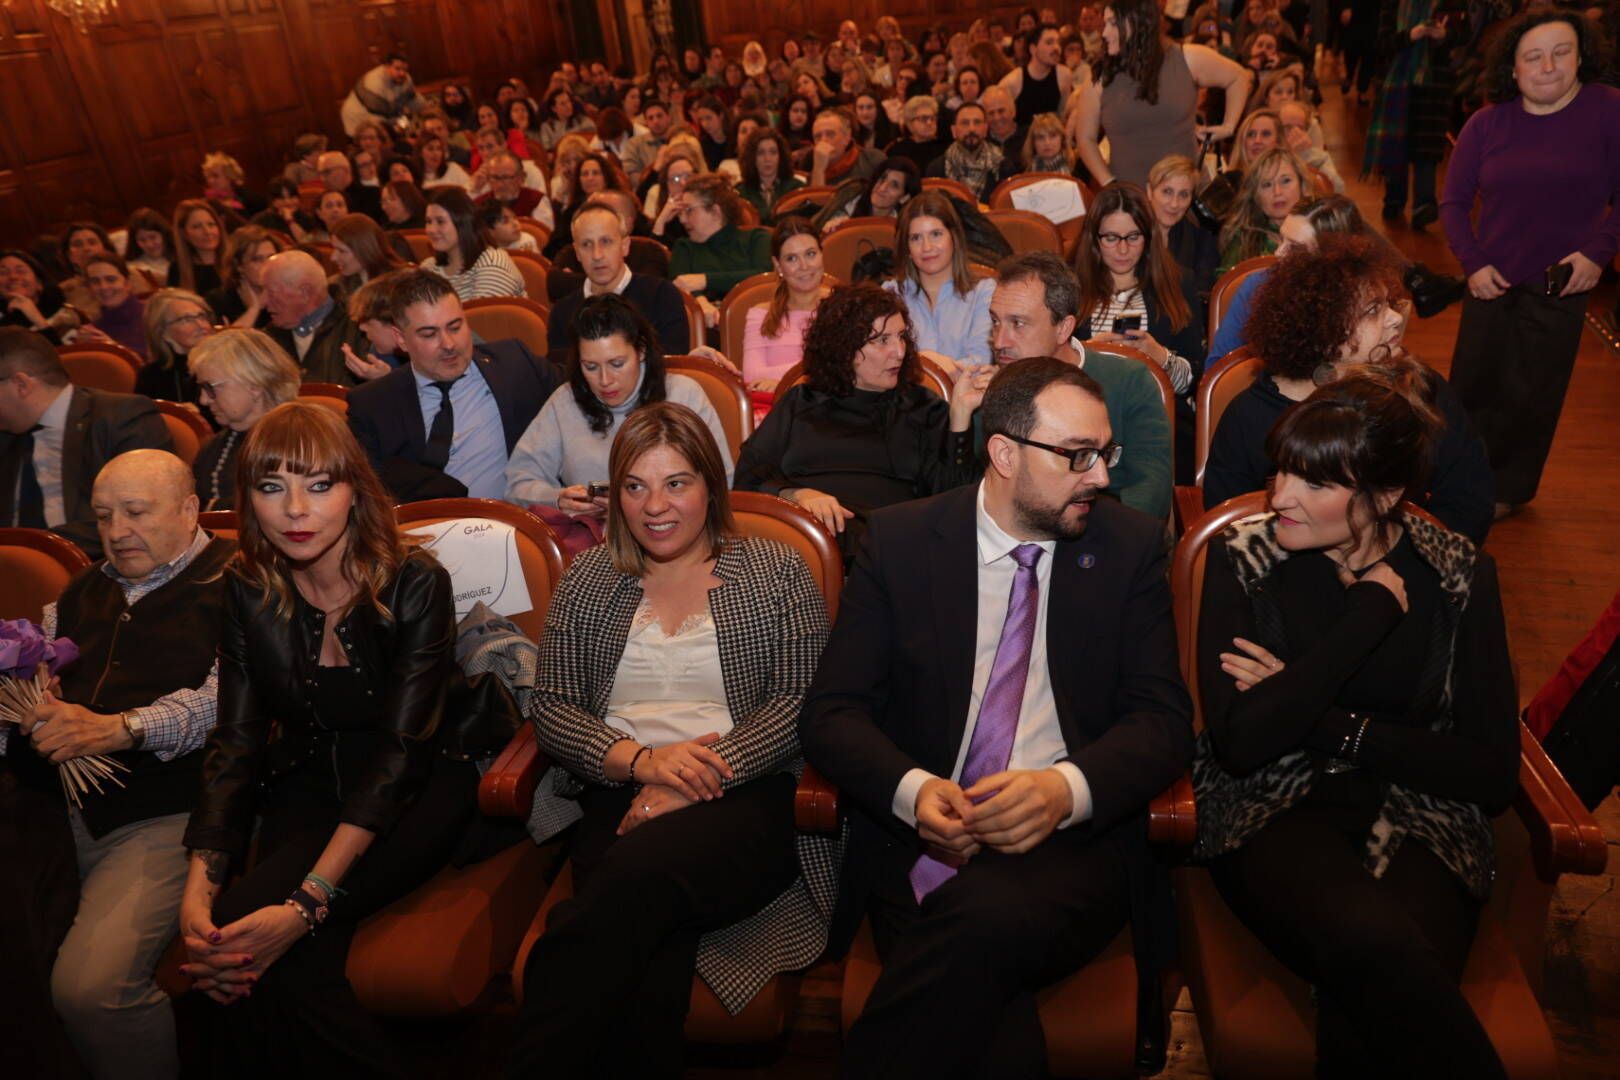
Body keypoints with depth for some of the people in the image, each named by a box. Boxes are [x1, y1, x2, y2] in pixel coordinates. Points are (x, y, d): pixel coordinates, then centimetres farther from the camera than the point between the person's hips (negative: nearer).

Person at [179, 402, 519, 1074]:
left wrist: (307, 901, -29)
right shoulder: (248, 591, -1)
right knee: (228, 932, -26)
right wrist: (198, 886, -17)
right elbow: (236, 741, -2)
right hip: (309, 784, 4)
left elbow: (402, 748, -20)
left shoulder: (415, 582, -15)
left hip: (420, 786, -4)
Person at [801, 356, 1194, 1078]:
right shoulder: (899, 540, 4)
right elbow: (831, 711, 2)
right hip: (921, 838, -1)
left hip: (1073, 840, 1)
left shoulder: (1131, 545, 6)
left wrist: (1067, 788, -20)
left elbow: (1164, 718, 2)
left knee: (987, 917, -33)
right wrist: (912, 790, -19)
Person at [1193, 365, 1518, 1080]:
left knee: (1368, 1019, -31)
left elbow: (1493, 774, 0)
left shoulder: (1459, 576, 4)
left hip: (1419, 820, 1)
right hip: (1275, 813, 0)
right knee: (1375, 942, -33)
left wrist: (1319, 720, -9)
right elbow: (1239, 742, -12)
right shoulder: (1242, 559, 0)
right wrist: (1371, 615, -11)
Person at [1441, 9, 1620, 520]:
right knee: (1471, 386, 11)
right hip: (1491, 281, 2)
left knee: (1531, 396, 6)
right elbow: (1454, 201, 3)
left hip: (1560, 286, -2)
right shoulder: (1487, 122, -2)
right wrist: (1473, 264, -6)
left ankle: (1509, 488, 24)